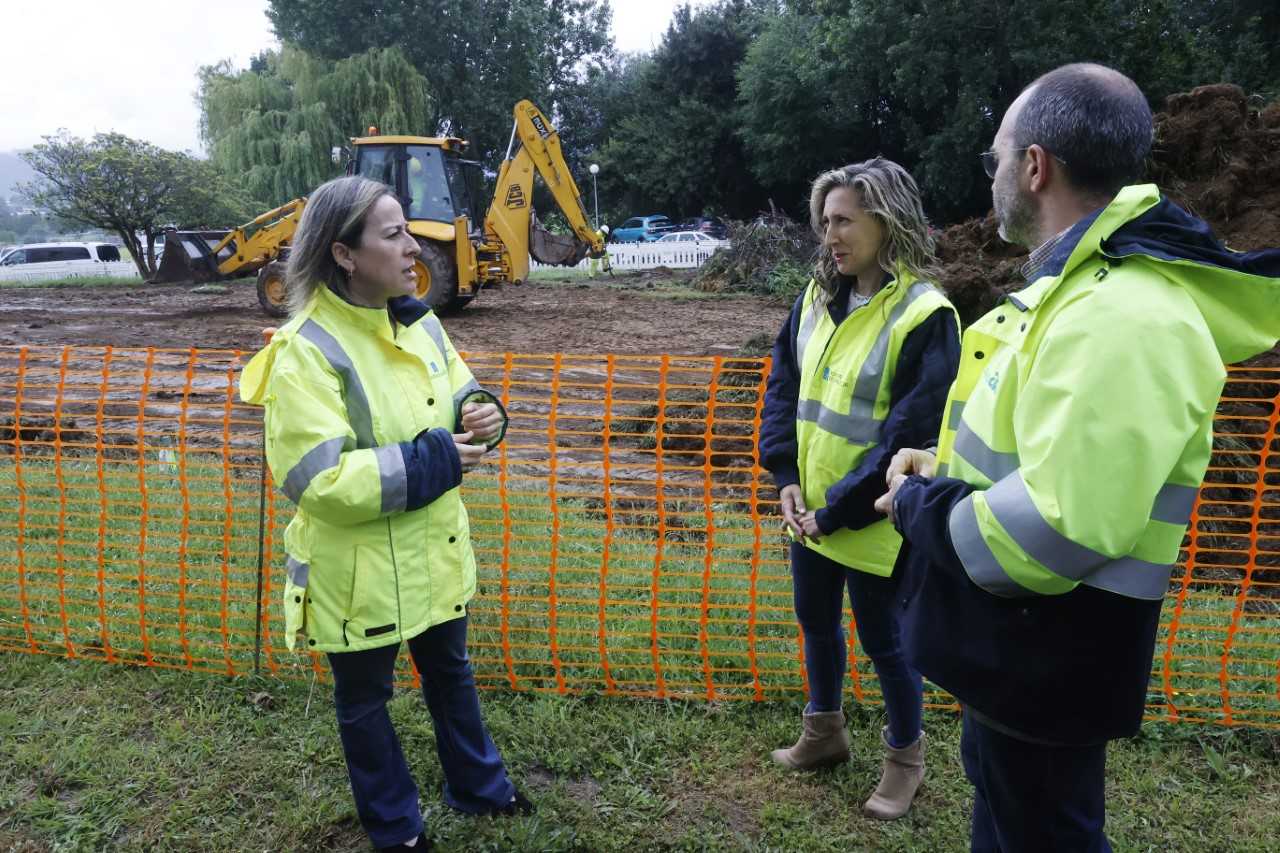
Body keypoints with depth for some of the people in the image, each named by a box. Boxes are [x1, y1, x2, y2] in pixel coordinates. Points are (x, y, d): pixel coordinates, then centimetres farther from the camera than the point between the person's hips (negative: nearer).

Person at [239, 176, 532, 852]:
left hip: (433, 554, 7)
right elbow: (319, 479, -28)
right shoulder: (306, 351, -23)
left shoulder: (418, 322, 0)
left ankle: (477, 788, 48)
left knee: (449, 671, 25)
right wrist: (434, 462, -26)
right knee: (365, 700, 17)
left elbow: (457, 393, 13)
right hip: (359, 570, -7)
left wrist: (481, 414, -11)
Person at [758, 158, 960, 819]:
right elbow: (782, 386, 6)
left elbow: (911, 436, -19)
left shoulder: (924, 315, -18)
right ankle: (824, 732, 46)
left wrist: (839, 510, -17)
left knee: (881, 639, 11)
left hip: (869, 522, -6)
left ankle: (905, 757, 37)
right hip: (809, 509, 7)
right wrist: (785, 475, -5)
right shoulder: (819, 295, 3)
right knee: (816, 622, 22)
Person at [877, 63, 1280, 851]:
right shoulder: (1080, 284, 7)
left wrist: (920, 507, -18)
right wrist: (947, 465, 1)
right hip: (1014, 639, 10)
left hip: (1049, 661, -10)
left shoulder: (1122, 317, -30)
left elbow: (1057, 532, -35)